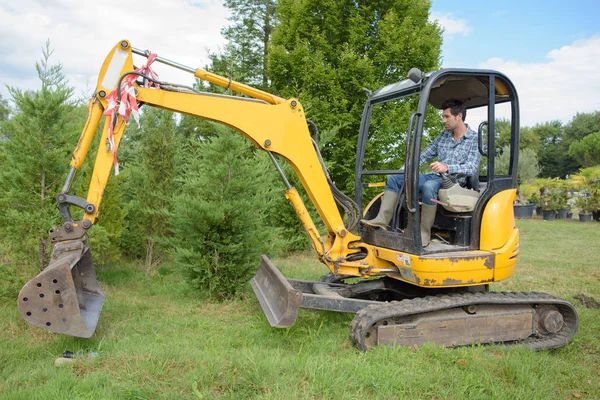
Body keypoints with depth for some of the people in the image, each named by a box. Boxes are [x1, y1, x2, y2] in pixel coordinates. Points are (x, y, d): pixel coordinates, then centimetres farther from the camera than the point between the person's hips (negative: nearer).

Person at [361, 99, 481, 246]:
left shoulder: (474, 139, -1)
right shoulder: (443, 136, 18)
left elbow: (472, 168, -15)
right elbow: (423, 156, 20)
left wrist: (447, 167, -32)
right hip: (435, 178, 7)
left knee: (428, 186, -40)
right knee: (394, 178, -5)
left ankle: (425, 232, -28)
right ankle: (382, 219, -18)